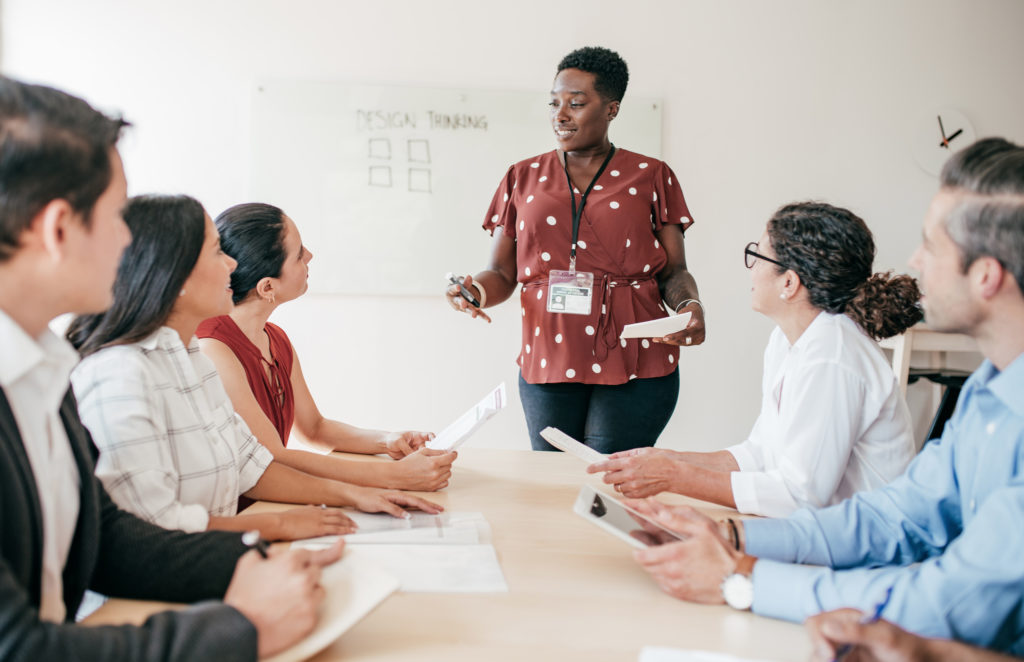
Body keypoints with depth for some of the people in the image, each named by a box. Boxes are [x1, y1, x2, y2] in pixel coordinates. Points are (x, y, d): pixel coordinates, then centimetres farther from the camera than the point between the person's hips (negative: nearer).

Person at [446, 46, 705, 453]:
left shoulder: (651, 177, 8)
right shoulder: (524, 178, 13)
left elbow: (674, 271, 6)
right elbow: (502, 273, 11)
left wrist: (690, 307, -15)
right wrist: (477, 290, -10)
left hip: (635, 363, -2)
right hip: (548, 362, 2)